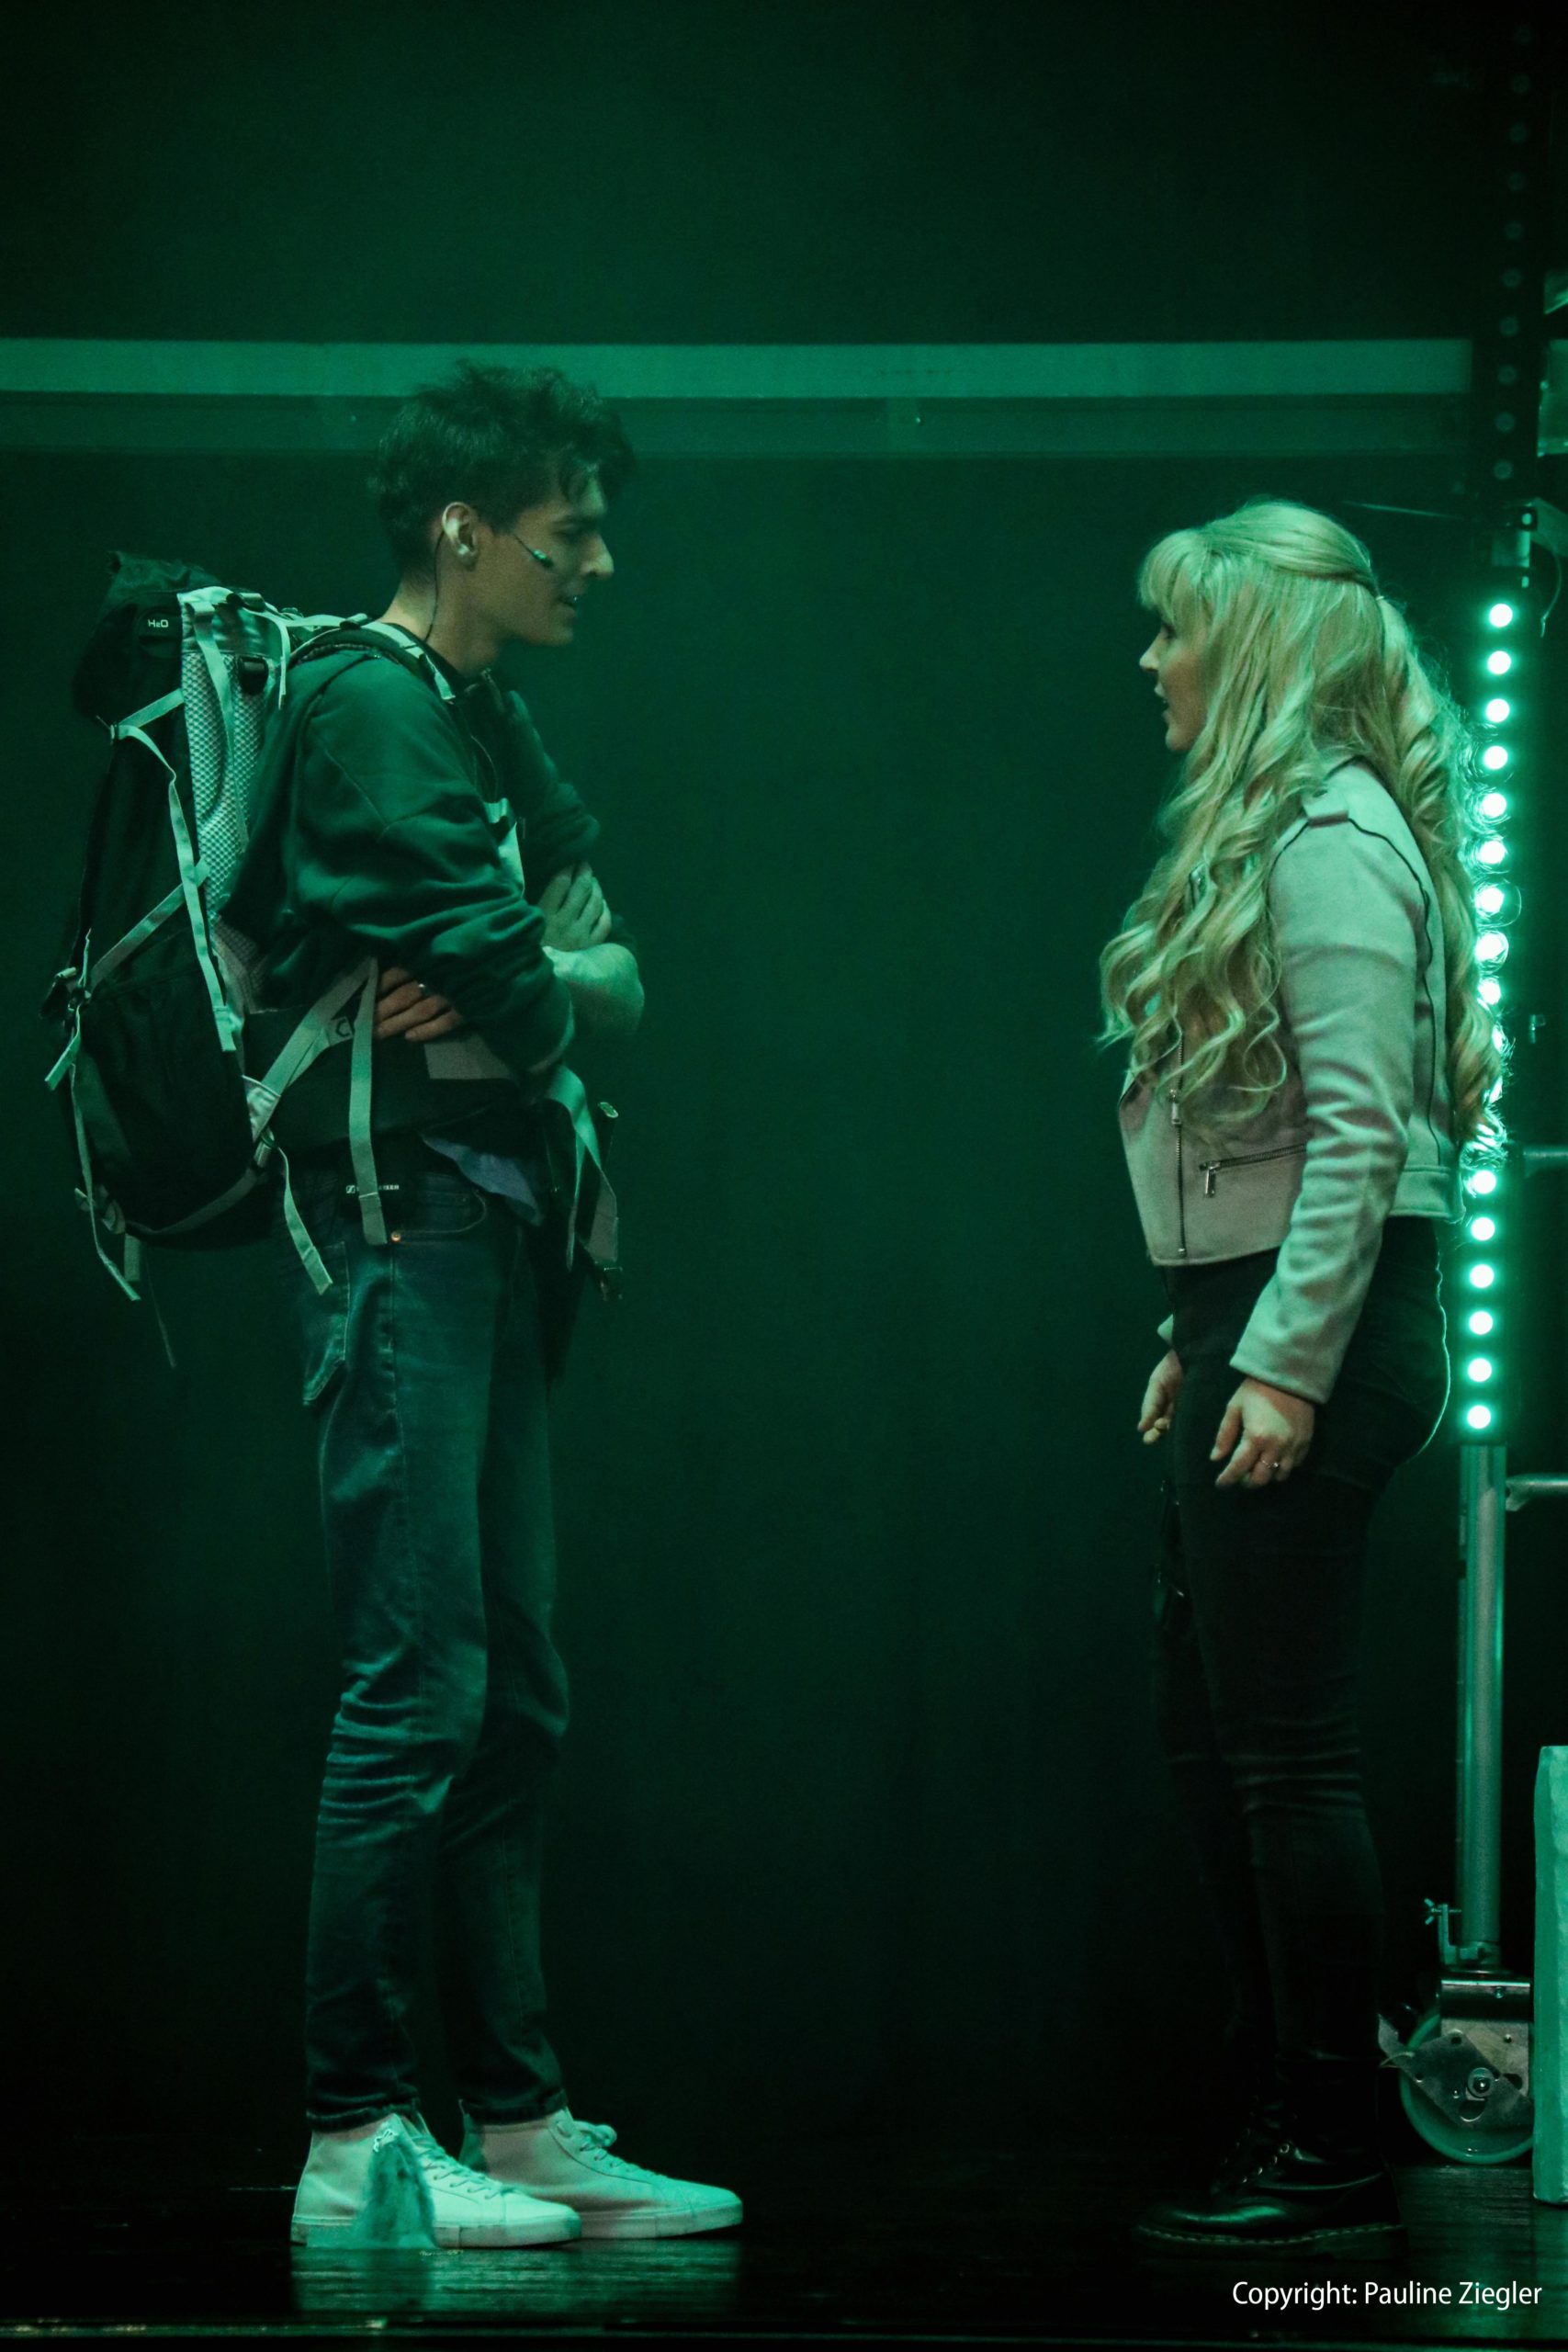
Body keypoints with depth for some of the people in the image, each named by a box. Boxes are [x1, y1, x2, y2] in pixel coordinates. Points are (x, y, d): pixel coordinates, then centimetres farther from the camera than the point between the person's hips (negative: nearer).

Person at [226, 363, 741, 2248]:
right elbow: (513, 985, -17)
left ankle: (518, 2127, 14)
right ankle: (353, 2146, -11)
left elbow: (613, 978, 12)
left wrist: (537, 984, -8)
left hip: (489, 1233, 10)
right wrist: (551, 984, 3)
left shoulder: (487, 727, 20)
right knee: (419, 1682, -13)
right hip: (396, 1224, -10)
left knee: (510, 1699, 10)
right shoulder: (370, 704, -11)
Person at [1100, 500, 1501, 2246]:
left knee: (1281, 1740, -7)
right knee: (1203, 1725, 13)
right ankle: (1282, 2094, 19)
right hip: (1255, 1325, 11)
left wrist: (1285, 1362, -22)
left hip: (1314, 1331, -11)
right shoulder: (1261, 830, 17)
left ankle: (1335, 2149, 0)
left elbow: (1361, 1131, -20)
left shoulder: (1332, 839, -13)